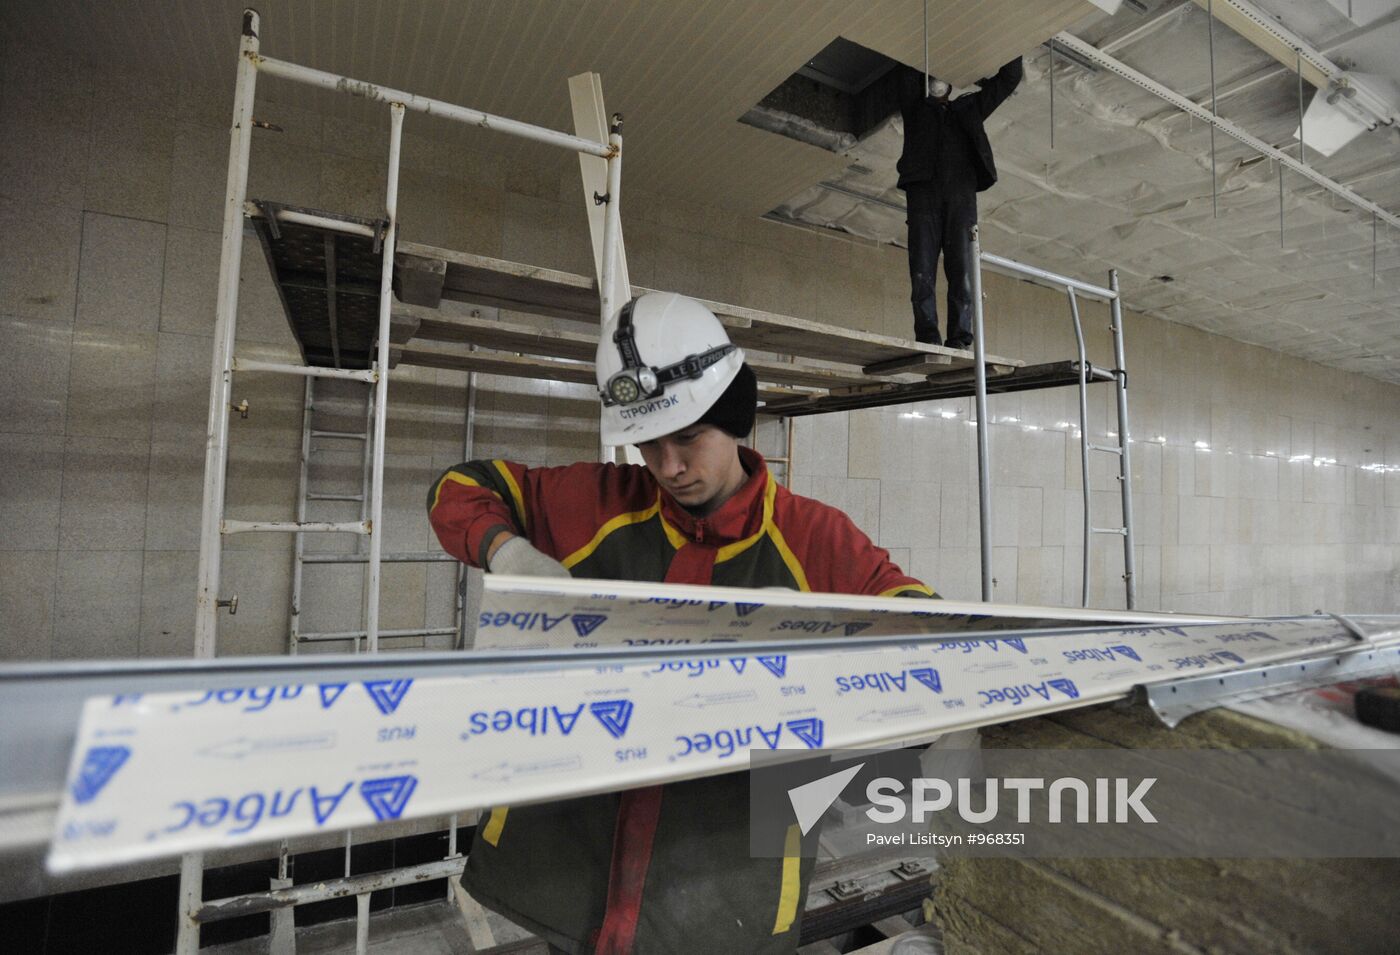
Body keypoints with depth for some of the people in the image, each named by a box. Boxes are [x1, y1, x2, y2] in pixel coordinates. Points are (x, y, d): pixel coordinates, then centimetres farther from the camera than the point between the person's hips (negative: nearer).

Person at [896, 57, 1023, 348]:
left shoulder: (968, 108, 33)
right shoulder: (915, 107, 27)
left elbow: (1008, 78, 33)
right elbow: (908, 72, 15)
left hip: (961, 195, 2)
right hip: (923, 191, -1)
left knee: (962, 271, -11)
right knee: (922, 269, -15)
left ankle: (959, 340, -17)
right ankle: (928, 337, -19)